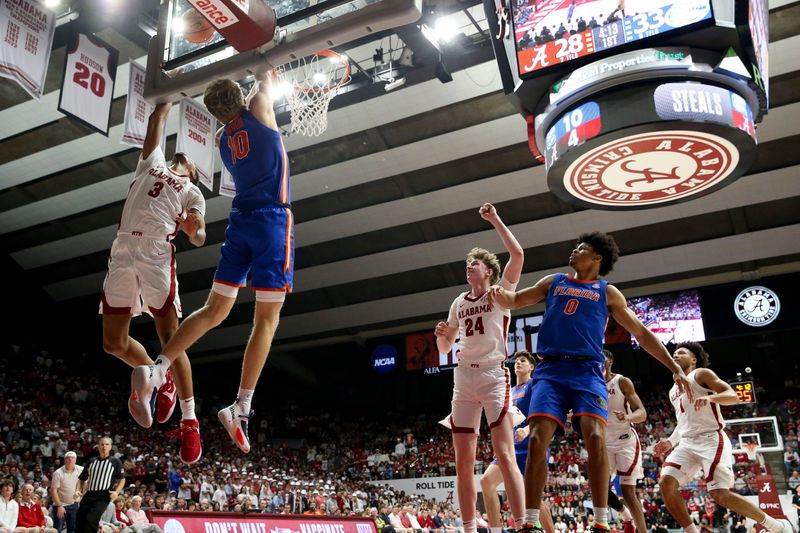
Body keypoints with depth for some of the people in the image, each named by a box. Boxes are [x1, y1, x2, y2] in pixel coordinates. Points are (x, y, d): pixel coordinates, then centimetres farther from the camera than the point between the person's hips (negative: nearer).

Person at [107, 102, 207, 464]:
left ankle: (189, 421, -2)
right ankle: (161, 381, 25)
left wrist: (193, 229, -15)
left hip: (157, 255, -4)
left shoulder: (191, 192, 17)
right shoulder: (152, 163, 27)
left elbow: (199, 238, 5)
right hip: (123, 252, 4)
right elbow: (157, 119, 31)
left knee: (170, 339, -9)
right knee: (114, 342, 1)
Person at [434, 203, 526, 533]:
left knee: (504, 456, -13)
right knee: (463, 462, 3)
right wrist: (441, 335, -2)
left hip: (494, 375, -5)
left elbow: (518, 254, -15)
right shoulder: (459, 303, 16)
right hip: (463, 379, 5)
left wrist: (495, 220, -11)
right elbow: (444, 350, 20)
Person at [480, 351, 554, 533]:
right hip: (511, 447, 7)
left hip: (530, 447, -7)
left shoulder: (534, 385, 1)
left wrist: (526, 430, -31)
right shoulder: (510, 391, 23)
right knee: (487, 480, -12)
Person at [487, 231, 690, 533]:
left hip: (587, 371, -1)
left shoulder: (608, 292, 16)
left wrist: (674, 367, 11)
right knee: (537, 440, -14)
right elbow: (514, 301, 21)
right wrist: (500, 294, -4)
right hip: (551, 370, 1)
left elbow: (641, 333, 17)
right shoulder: (553, 282, 21)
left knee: (596, 438, -22)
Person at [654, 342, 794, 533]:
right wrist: (670, 442, 17)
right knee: (666, 483, -16)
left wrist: (710, 397, -28)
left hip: (711, 439, -7)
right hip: (687, 443, 7)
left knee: (720, 495, -16)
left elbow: (733, 396, -7)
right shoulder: (673, 391, 26)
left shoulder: (701, 374, 4)